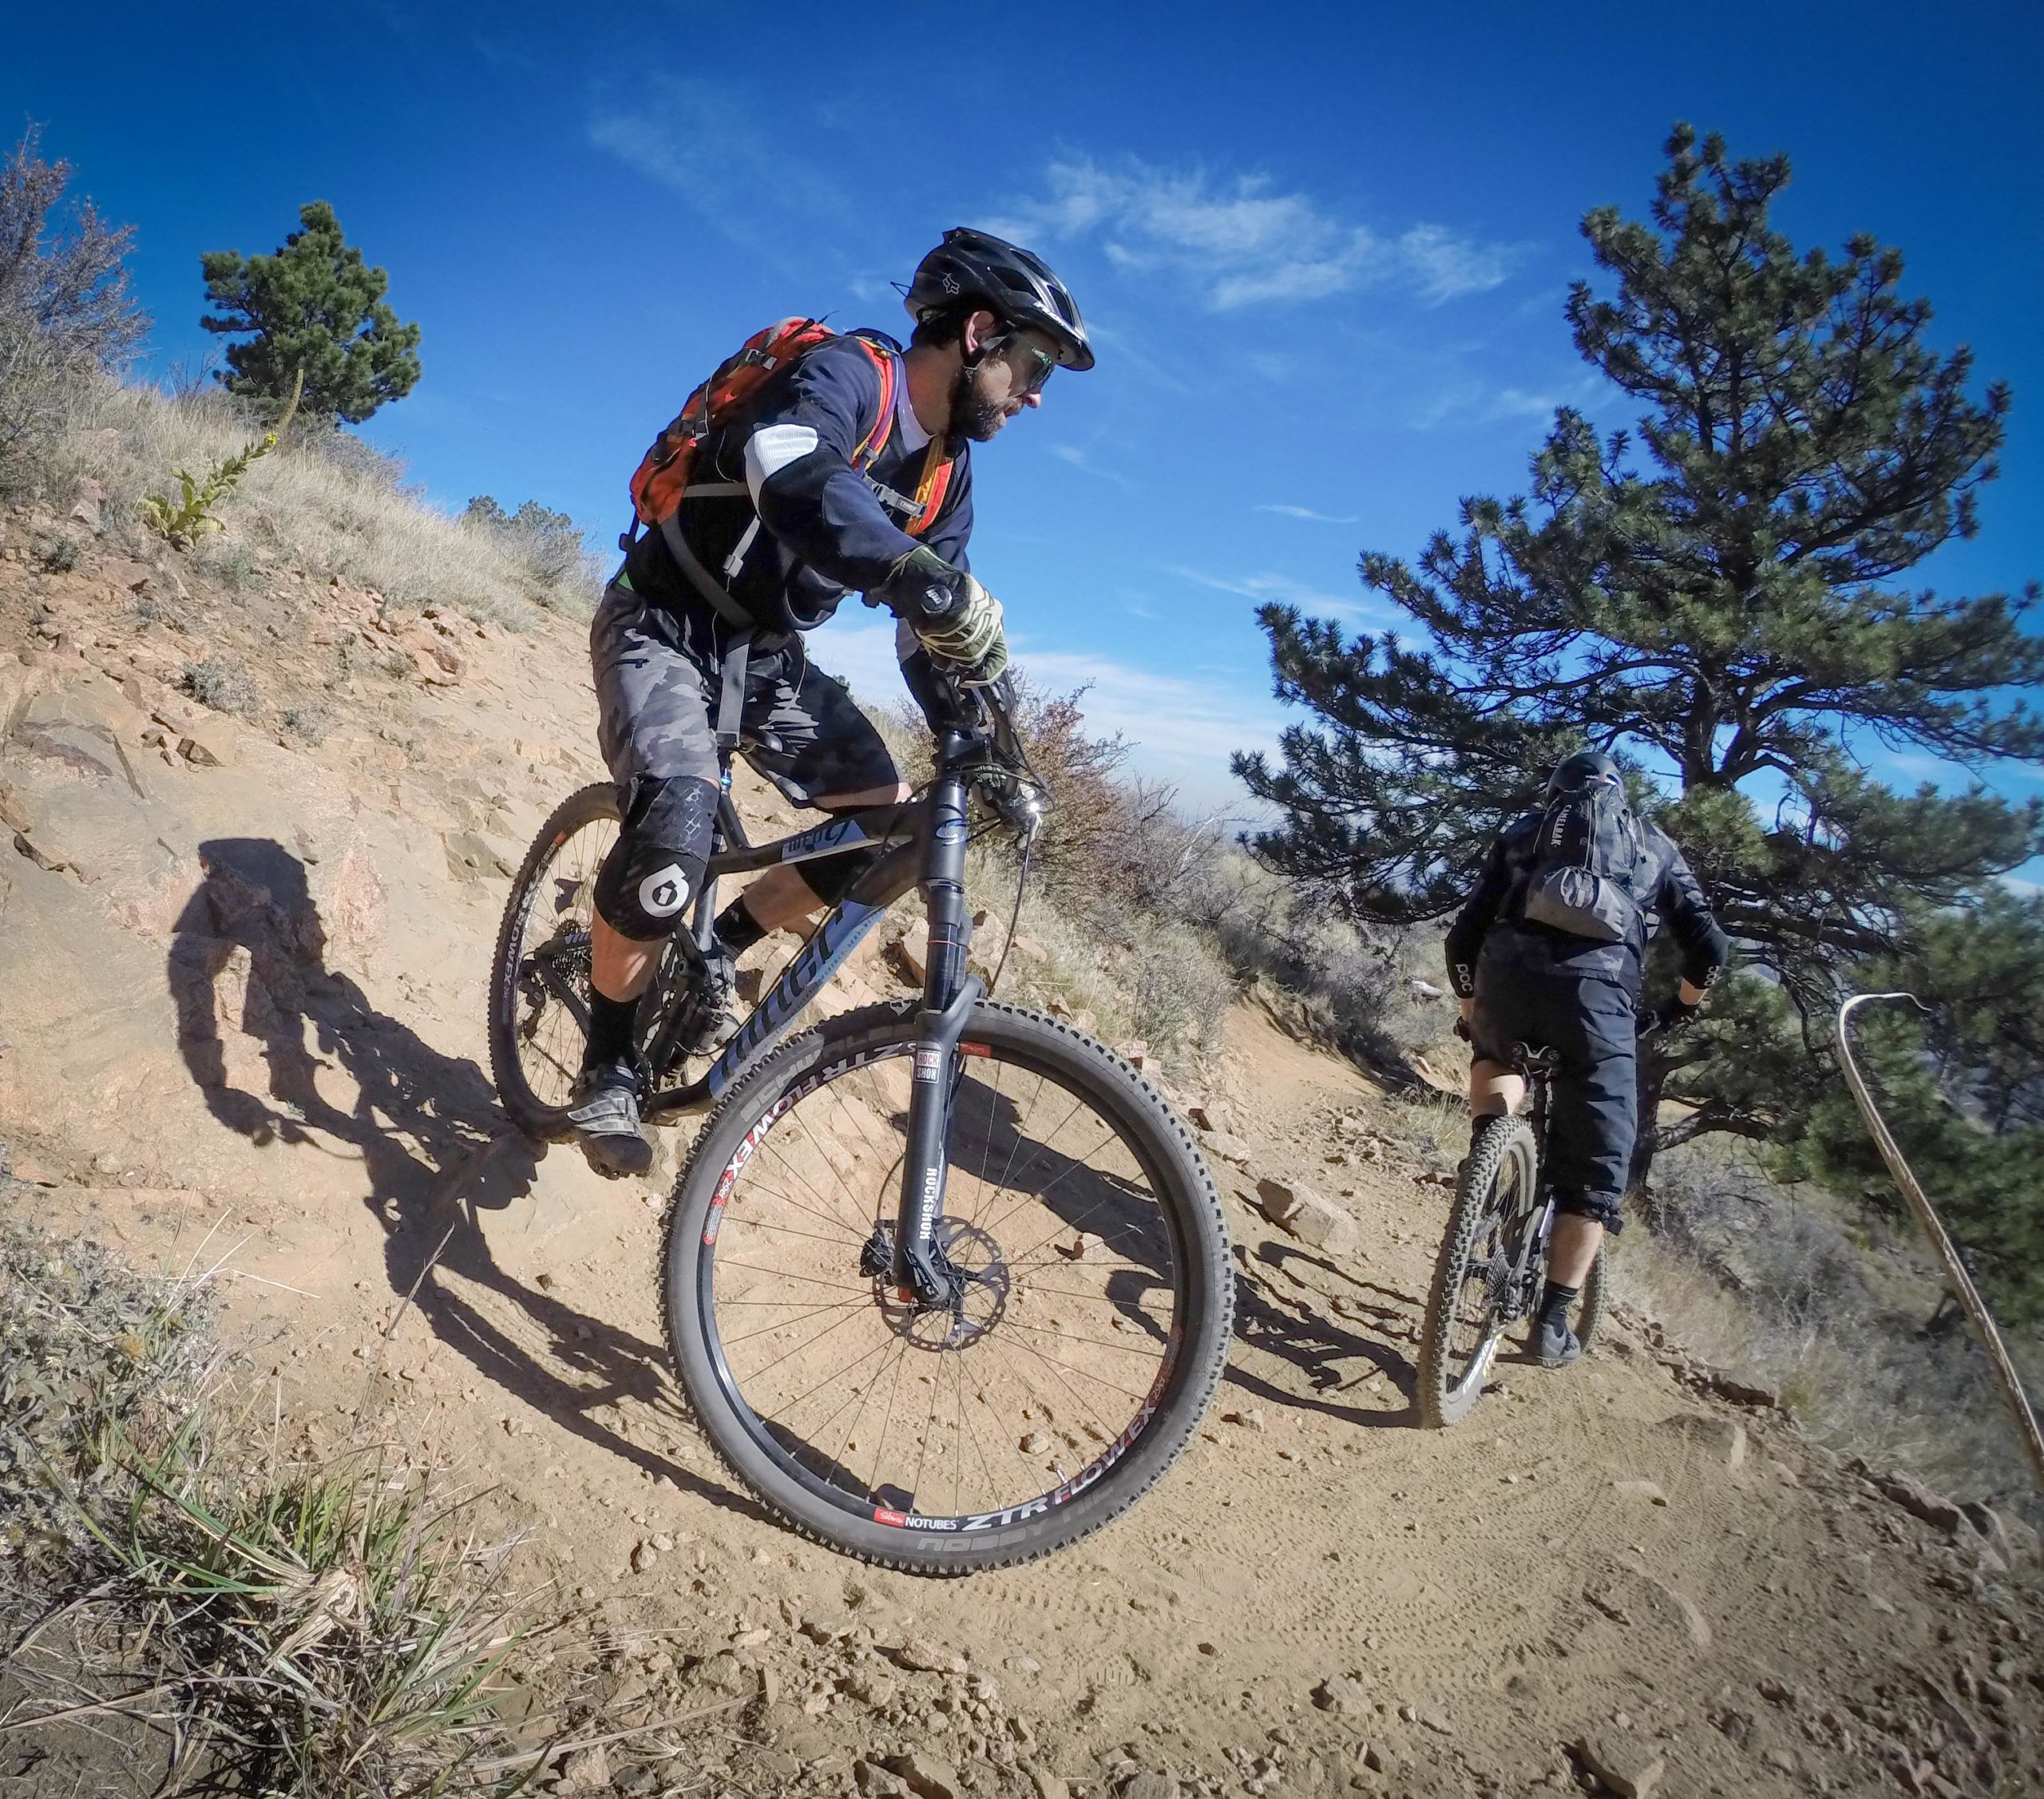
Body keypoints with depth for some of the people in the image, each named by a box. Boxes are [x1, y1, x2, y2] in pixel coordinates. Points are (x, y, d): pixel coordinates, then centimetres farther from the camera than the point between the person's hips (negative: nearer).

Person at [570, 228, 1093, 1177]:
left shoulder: (946, 474, 4)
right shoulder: (846, 374, -20)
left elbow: (928, 633, 6)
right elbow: (797, 484, -44)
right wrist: (932, 581, -56)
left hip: (766, 654, 8)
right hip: (664, 628, -7)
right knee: (676, 831, -30)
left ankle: (714, 950, 13)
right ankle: (607, 1063, -7)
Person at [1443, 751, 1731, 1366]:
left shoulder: (1520, 833, 28)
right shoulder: (1653, 844, 28)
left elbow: (1463, 939, 21)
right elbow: (1709, 945, 18)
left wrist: (1473, 1013, 35)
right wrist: (1681, 1012, 36)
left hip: (1507, 974, 1)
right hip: (1598, 989, -1)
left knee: (1496, 1059, 36)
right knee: (1595, 1170, 12)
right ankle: (1554, 1319, 9)